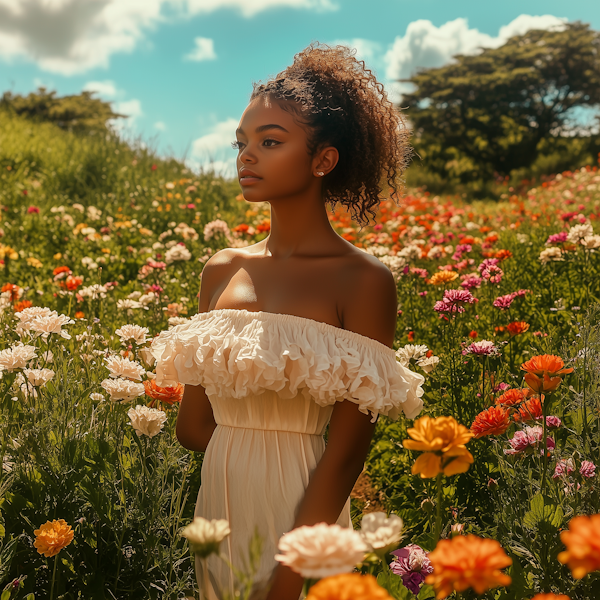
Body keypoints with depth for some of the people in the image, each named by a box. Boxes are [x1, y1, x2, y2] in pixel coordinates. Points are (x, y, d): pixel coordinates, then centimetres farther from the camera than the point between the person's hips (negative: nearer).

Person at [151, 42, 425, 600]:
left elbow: (345, 453, -14)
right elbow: (192, 424, 8)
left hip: (300, 518, -5)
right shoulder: (222, 270, 3)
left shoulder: (364, 281, -11)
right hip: (216, 507, 5)